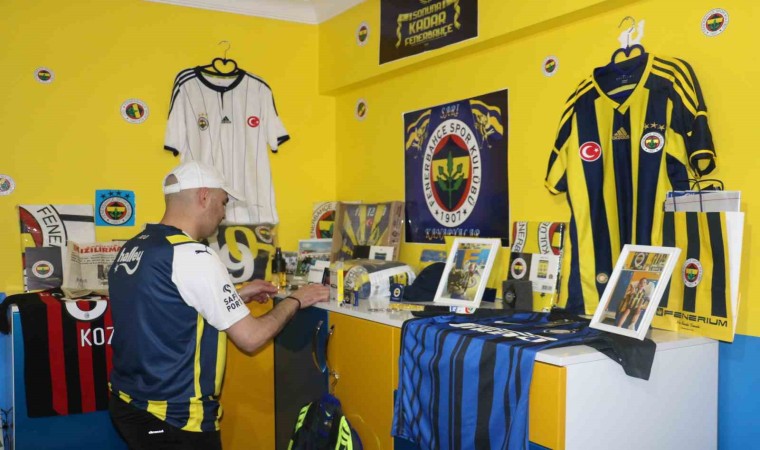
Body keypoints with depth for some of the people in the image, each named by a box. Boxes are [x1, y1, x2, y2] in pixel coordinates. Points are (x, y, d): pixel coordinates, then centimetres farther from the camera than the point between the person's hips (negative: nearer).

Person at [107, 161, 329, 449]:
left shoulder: (132, 249, 4)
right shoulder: (193, 257, -21)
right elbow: (251, 337, -17)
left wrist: (238, 296, 15)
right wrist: (295, 301, -2)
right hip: (174, 419, -8)